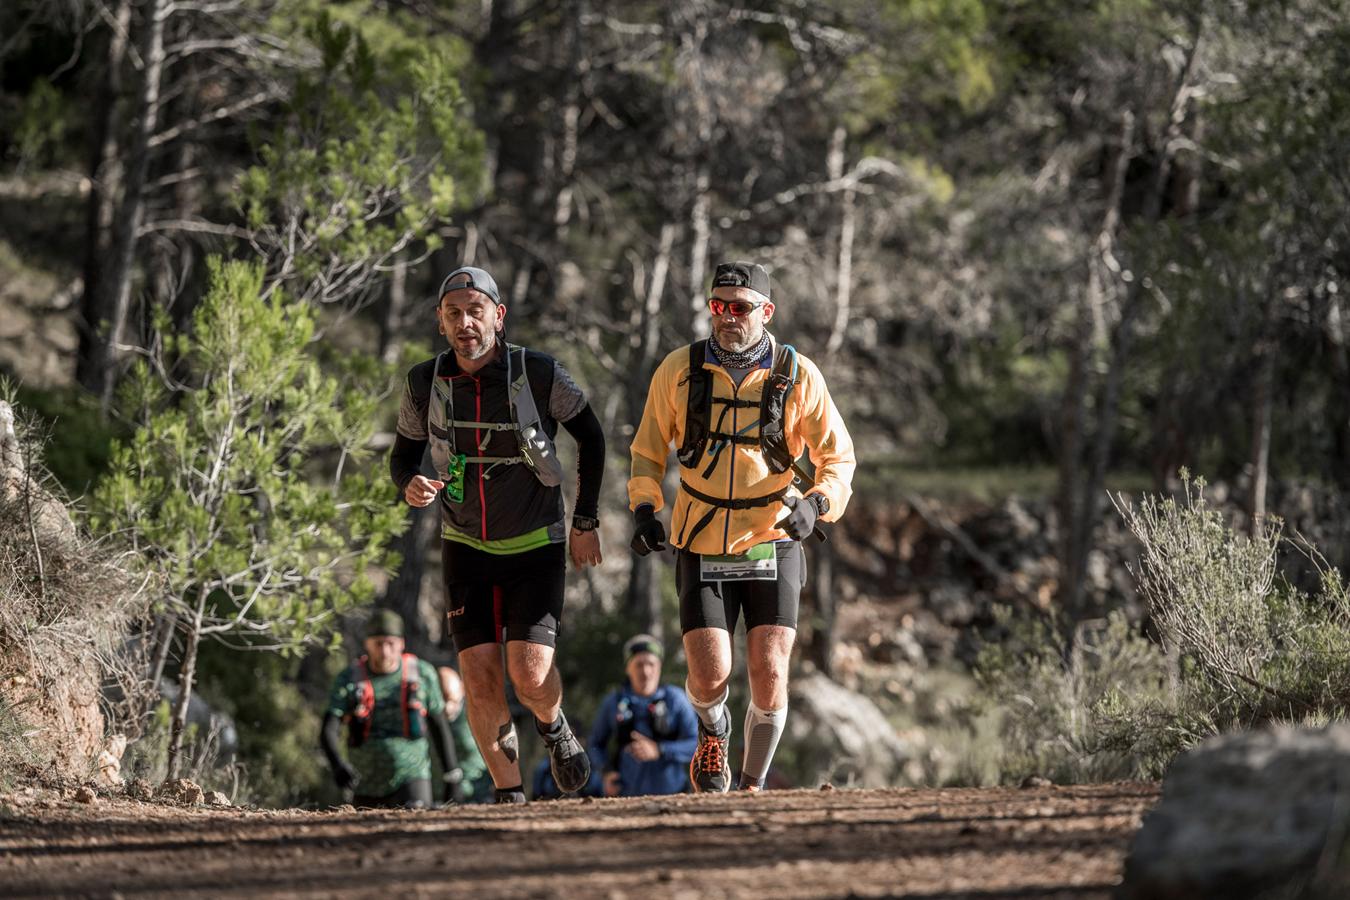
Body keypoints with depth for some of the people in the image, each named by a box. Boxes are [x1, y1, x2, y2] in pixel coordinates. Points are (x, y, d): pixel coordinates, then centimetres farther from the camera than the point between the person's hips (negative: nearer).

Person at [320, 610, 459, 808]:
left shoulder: (421, 673, -2)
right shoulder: (349, 679, -4)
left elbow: (438, 725, 9)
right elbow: (327, 732, -13)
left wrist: (450, 774, 10)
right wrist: (338, 765, -33)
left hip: (410, 779, -2)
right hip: (368, 785, 2)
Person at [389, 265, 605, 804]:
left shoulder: (539, 374, -16)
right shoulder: (425, 383, -10)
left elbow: (590, 436, 0)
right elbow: (403, 454, 5)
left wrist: (586, 523, 2)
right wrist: (411, 486, -19)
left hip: (536, 548, -2)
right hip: (466, 550, 2)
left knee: (530, 675, -14)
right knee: (480, 678, -8)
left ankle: (552, 724, 22)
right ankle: (509, 795, 9)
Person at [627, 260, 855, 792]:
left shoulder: (798, 377, -5)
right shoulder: (679, 371, -2)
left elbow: (838, 458, 3)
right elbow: (648, 450, 10)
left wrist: (817, 504, -16)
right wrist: (644, 508, -7)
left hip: (773, 544, 0)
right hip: (703, 547, 0)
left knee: (769, 678, -9)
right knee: (710, 677, -12)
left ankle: (753, 785, 13)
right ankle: (714, 734, 23)